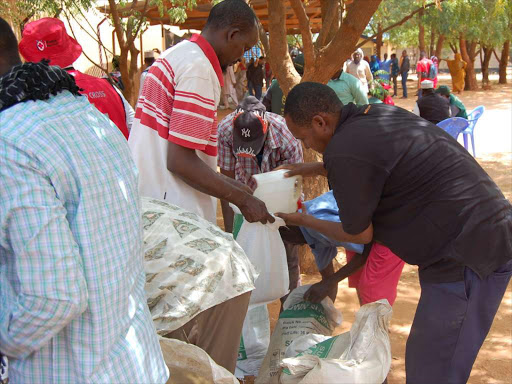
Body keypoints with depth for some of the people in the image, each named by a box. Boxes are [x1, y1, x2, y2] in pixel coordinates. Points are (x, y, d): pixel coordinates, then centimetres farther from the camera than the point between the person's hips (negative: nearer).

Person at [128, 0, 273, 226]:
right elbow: (180, 161, -21)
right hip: (173, 213, -10)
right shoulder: (199, 69, -17)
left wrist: (234, 186, 19)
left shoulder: (174, 55, 13)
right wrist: (243, 200, -13)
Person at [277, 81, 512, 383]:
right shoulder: (379, 113, 10)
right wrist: (317, 169, 29)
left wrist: (305, 221, 11)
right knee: (423, 359, 20)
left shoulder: (344, 152, -18)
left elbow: (360, 235, -4)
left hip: (468, 255, -10)